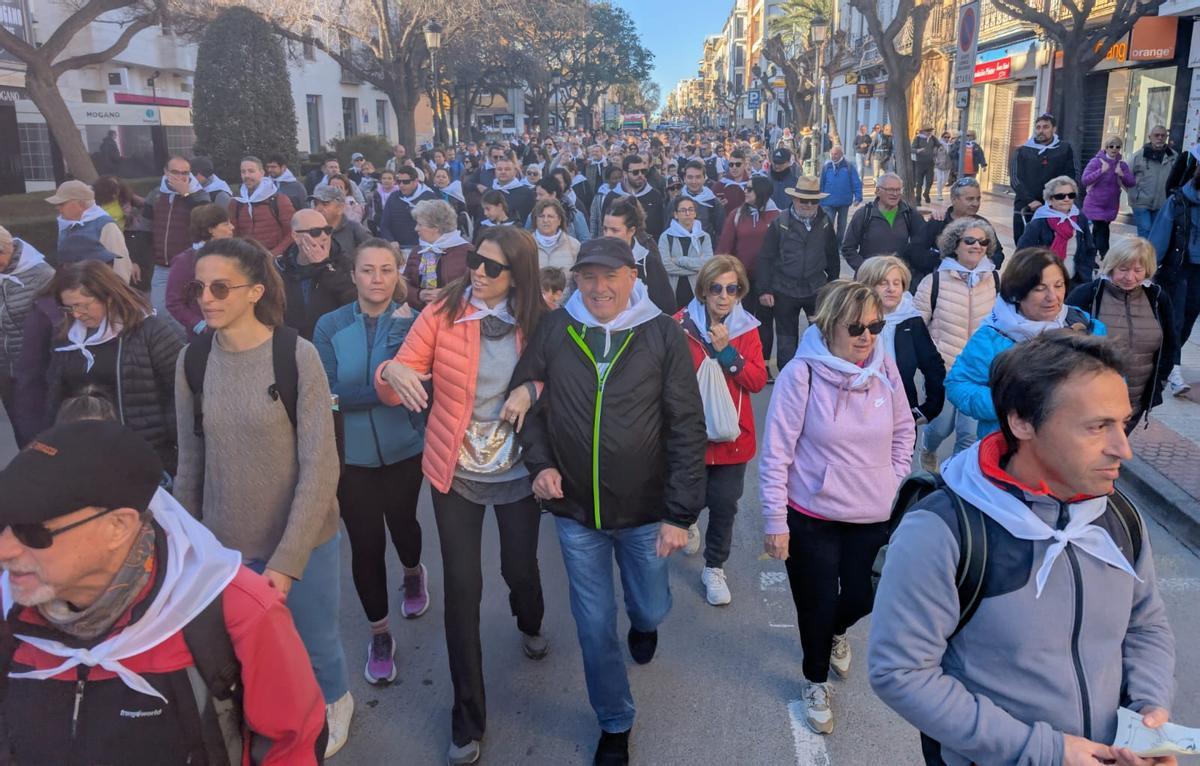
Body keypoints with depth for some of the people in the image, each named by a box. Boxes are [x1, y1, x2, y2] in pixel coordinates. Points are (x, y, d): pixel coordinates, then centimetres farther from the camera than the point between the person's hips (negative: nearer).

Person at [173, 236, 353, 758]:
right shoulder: (192, 361, -4)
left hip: (301, 541, -3)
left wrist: (287, 559, -19)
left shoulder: (297, 356, -15)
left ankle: (334, 704, 48)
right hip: (224, 545, 3)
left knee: (313, 644, 15)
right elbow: (190, 462, 5)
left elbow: (320, 466, -17)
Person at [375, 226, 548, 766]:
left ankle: (530, 624, 55)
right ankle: (468, 718, 19)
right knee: (462, 587, 1)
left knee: (520, 568, 15)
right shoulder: (441, 314, -10)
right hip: (455, 473, -1)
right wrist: (392, 371, -33)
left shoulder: (536, 324, -6)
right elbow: (395, 386, -10)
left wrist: (532, 388, -17)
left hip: (517, 472, 1)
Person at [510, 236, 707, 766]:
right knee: (594, 624, 12)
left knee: (650, 608, 19)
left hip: (645, 510, -1)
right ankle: (614, 723, 37)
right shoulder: (554, 329, -8)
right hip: (575, 509, 1)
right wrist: (539, 462, -9)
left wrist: (680, 513, -12)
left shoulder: (663, 335, -12)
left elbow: (687, 428, -10)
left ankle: (644, 622, 59)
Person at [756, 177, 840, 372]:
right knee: (787, 340, 10)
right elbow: (765, 258, -4)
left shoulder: (825, 222, 3)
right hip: (784, 292, -1)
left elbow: (832, 255, 12)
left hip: (818, 290, 2)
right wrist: (764, 290, -8)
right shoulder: (779, 223, -4)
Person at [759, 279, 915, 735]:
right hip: (811, 516, -4)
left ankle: (837, 633, 54)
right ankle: (816, 682, 41)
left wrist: (895, 482, 8)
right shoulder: (801, 373, -19)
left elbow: (904, 431, 11)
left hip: (874, 517, 4)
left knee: (862, 598, 15)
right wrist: (775, 522, -12)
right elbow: (776, 451, -14)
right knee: (818, 604, 10)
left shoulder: (885, 367, -6)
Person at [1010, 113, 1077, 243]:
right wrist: (1030, 200, -16)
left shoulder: (1065, 149, 8)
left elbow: (1069, 177, 5)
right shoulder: (1023, 151, 8)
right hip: (1024, 210, 1)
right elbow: (1016, 179, -2)